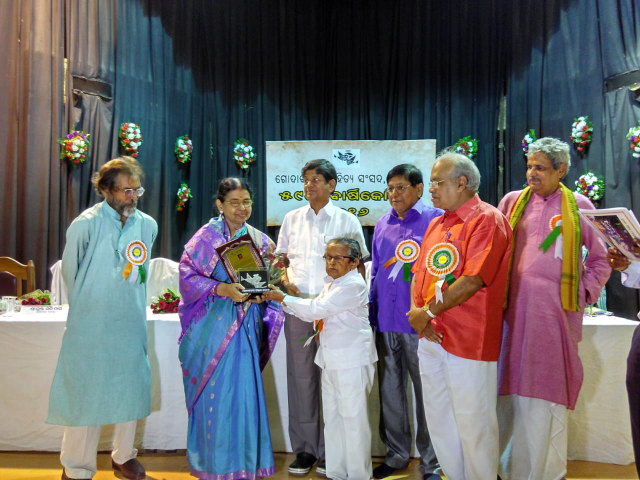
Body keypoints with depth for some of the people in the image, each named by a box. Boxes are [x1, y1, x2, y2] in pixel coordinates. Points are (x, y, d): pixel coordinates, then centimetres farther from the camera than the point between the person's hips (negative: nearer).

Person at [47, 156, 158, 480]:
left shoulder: (148, 225, 1)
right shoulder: (86, 224, -12)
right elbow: (70, 271, -1)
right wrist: (86, 306, 9)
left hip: (131, 323, 4)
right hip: (91, 324, -4)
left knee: (130, 387, 13)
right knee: (85, 391, 4)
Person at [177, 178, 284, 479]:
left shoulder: (260, 240, 8)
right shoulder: (206, 236, -4)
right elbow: (187, 276, -10)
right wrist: (221, 289, -23)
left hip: (246, 327, 3)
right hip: (213, 327, -3)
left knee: (243, 392, 7)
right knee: (215, 394, 2)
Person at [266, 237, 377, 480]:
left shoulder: (354, 285, -15)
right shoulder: (330, 284, 16)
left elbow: (317, 309, -19)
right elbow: (312, 314, 11)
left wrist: (284, 298, -11)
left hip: (352, 360, -9)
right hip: (331, 360, 9)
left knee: (353, 418, -1)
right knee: (332, 417, 14)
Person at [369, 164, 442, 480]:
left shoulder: (435, 220, -5)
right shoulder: (382, 225, 11)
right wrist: (370, 312, 12)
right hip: (385, 322, 5)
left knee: (425, 391, 5)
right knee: (389, 389, 14)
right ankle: (396, 453, 30)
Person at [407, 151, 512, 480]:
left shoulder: (487, 220, -11)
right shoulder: (436, 224, 14)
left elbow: (473, 280, -20)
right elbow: (419, 273, 13)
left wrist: (428, 311, -13)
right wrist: (417, 312, -5)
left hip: (469, 340, -8)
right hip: (430, 337, 8)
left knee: (473, 425, 5)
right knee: (439, 423, 16)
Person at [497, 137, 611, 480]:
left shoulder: (578, 206, 7)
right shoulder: (512, 201, 9)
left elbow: (600, 257, 11)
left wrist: (585, 292, 0)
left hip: (558, 311, -1)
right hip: (515, 309, 1)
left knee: (552, 387, 5)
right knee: (513, 387, 5)